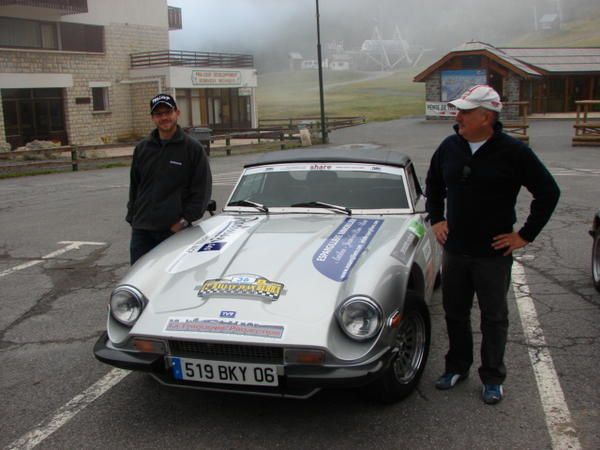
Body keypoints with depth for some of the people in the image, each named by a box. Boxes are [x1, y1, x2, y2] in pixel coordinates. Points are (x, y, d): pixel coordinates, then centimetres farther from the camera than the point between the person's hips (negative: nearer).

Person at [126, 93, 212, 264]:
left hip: (174, 231, -4)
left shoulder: (193, 149, -1)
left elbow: (202, 191, -3)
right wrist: (132, 218, 12)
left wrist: (184, 221, -9)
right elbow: (134, 187, 19)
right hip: (141, 230, 4)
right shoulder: (142, 149, 12)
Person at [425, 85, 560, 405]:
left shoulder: (512, 152, -13)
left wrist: (525, 235, -9)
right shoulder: (450, 147, 0)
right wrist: (436, 219, 9)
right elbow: (433, 183, 18)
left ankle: (492, 378, 23)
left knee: (494, 317, 9)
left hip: (493, 254, -4)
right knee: (455, 312, 15)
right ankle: (457, 367, 34)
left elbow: (548, 192, -8)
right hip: (454, 249, 4)